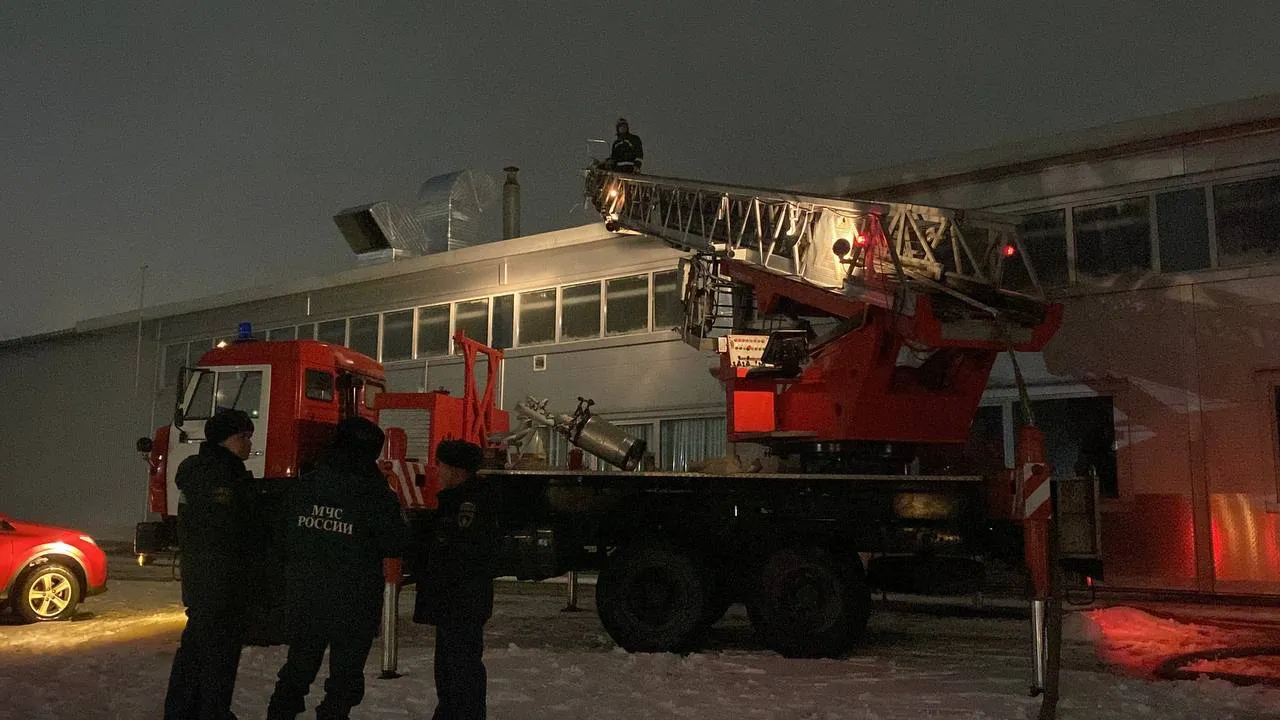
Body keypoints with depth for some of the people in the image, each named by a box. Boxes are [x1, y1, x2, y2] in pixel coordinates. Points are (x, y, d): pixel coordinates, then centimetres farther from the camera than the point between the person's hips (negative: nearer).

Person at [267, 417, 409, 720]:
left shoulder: (302, 488, 1)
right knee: (346, 672, 8)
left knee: (299, 664, 21)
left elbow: (283, 539, 7)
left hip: (303, 599, 4)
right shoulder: (376, 496, -14)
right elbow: (395, 546, -9)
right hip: (353, 604, -4)